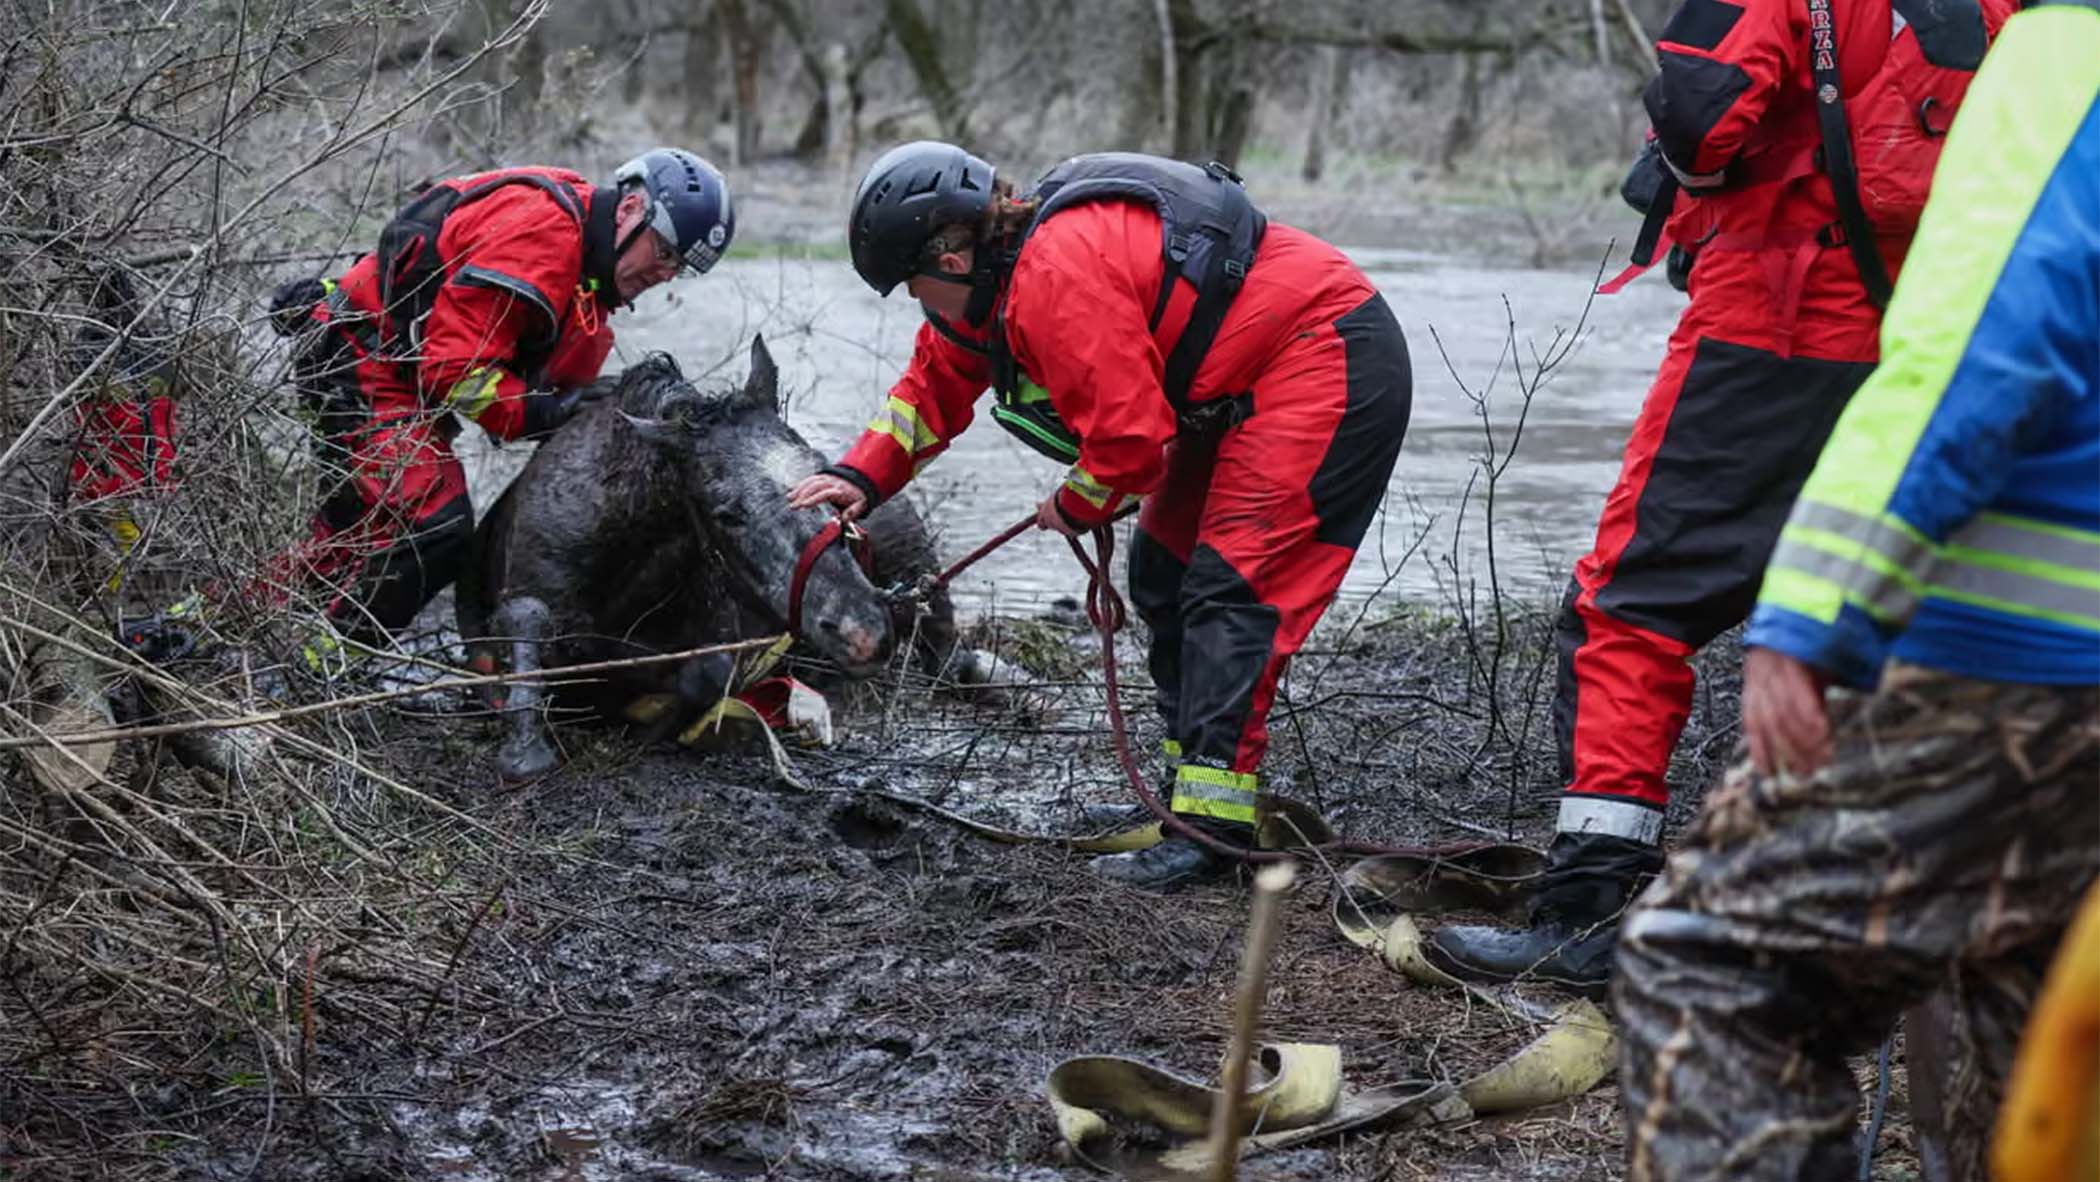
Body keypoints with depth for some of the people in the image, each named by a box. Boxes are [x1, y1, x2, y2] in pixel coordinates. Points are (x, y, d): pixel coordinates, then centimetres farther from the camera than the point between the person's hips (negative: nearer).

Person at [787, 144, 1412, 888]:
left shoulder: (1056, 275, -25)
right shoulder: (1003, 268, 8)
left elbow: (1129, 434, -23)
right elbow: (938, 378, 22)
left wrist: (1075, 509, -3)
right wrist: (862, 476, 12)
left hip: (1328, 360, -11)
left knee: (1231, 585, -17)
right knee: (1164, 572, 12)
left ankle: (1211, 828, -19)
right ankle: (1196, 789, 19)